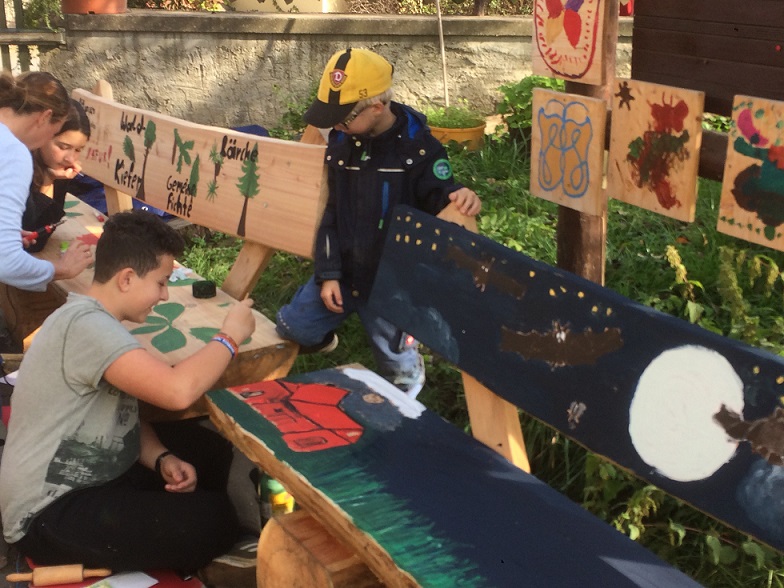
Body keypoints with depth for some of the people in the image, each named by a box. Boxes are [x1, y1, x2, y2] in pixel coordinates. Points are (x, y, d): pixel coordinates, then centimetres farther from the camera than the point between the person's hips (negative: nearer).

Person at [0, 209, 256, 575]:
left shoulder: (96, 322, 8)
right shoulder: (86, 325, -26)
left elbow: (123, 417, 13)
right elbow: (179, 391, -37)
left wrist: (162, 460, -7)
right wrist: (230, 336, -19)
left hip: (92, 476, 10)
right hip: (49, 515, -10)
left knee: (214, 449, 8)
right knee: (215, 522, -18)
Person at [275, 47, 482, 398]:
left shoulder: (419, 147, -17)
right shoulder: (341, 140, -3)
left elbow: (439, 202, -11)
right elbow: (329, 211, 1)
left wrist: (460, 197, -37)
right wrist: (327, 274, -3)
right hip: (341, 270, 4)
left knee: (396, 367, 7)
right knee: (291, 329, 7)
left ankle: (411, 368, 43)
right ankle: (324, 339, 40)